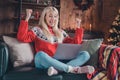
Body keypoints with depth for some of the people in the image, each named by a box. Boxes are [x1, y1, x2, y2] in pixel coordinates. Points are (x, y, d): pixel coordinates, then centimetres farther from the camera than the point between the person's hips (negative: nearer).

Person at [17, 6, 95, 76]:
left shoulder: (61, 32, 22)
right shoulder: (37, 30, 8)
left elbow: (75, 43, 19)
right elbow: (22, 37, -9)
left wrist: (78, 27, 14)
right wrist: (27, 18, -13)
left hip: (59, 62, 5)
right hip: (44, 63, -4)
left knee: (85, 54, -14)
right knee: (40, 54, -39)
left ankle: (57, 70, -37)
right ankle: (72, 69, -30)